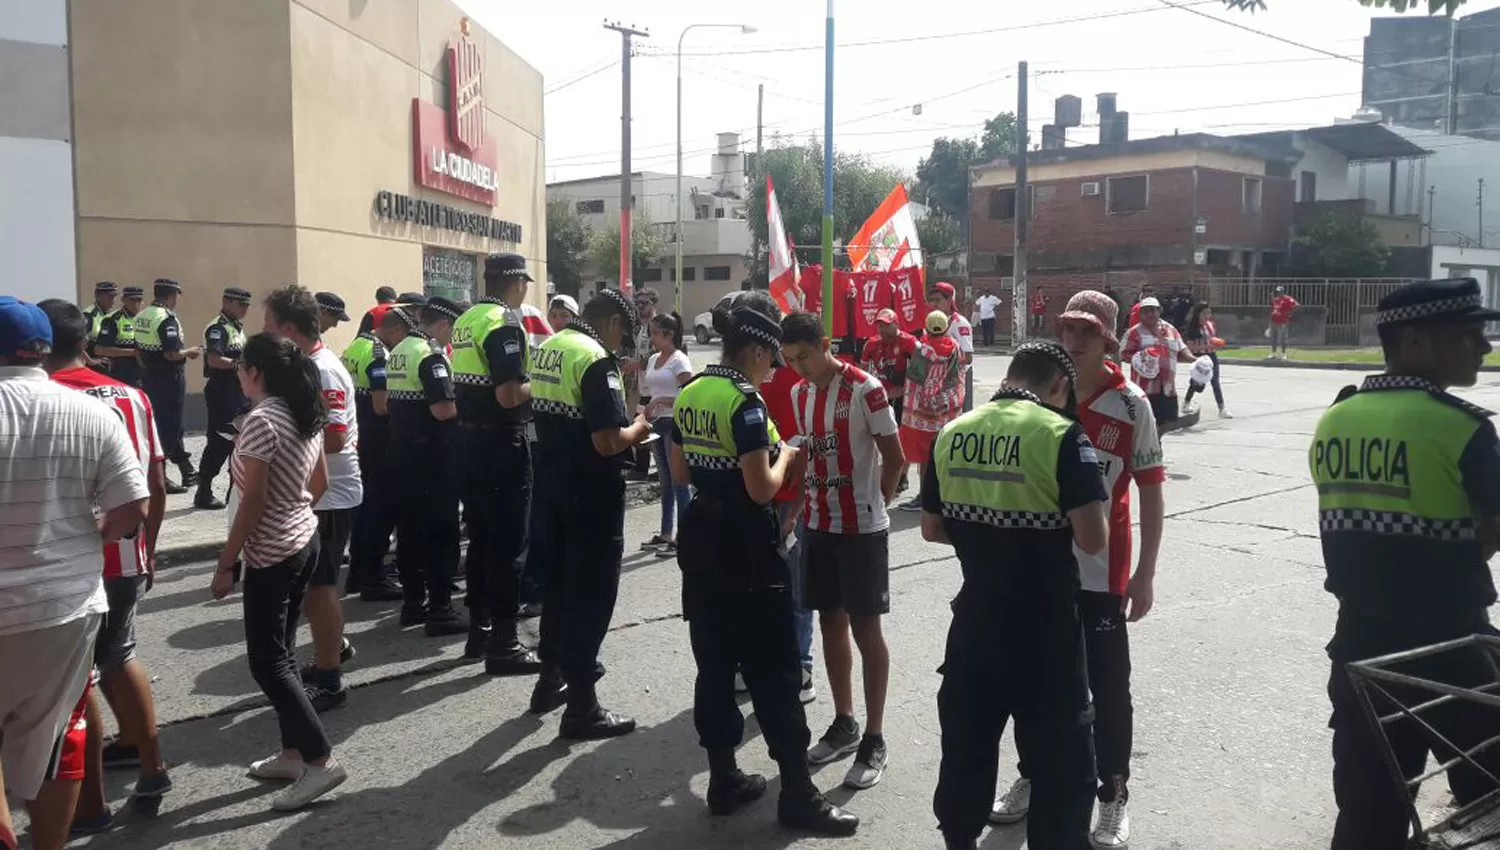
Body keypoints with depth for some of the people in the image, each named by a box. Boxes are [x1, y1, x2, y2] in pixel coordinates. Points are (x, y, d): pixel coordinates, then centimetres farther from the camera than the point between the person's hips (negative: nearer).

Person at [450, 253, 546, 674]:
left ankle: (479, 628, 25)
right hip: (501, 442, -9)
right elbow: (508, 395, -24)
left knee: (481, 536, 16)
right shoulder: (505, 324, -16)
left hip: (469, 438, 9)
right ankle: (504, 644, 2)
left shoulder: (466, 320, 12)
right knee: (508, 542, -3)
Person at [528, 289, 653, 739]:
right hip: (592, 493, -9)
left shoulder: (547, 348, 8)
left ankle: (551, 678, 34)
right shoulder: (596, 359, -19)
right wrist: (638, 429, -5)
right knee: (592, 592, 0)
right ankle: (581, 706, 7)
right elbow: (607, 443, -24)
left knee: (560, 580, 21)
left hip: (553, 485, 9)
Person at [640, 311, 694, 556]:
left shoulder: (679, 360, -10)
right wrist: (647, 413, 6)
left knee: (678, 481, -4)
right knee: (665, 481, 13)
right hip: (658, 423, 8)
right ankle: (665, 534, 21)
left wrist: (660, 400, -20)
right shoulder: (653, 359, 13)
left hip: (675, 423, -8)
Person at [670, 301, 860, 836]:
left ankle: (724, 780, 24)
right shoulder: (746, 402, -18)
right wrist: (784, 456, -3)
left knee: (714, 661, 14)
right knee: (773, 669, 1)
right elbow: (762, 489, -21)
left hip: (701, 537, 8)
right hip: (746, 545, -8)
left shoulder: (688, 395, 7)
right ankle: (798, 795, 10)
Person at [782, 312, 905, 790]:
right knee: (831, 623, 13)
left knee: (865, 629, -1)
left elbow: (894, 457, -9)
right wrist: (806, 504, 7)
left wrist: (873, 504, 0)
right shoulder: (799, 394, 7)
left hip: (862, 529, -6)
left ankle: (874, 740, 9)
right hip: (819, 525, 7)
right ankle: (844, 724, 27)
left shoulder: (864, 390, -14)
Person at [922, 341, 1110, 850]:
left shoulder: (952, 434, 2)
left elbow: (932, 529, 9)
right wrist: (1045, 532, 2)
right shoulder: (1062, 434, -14)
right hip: (1046, 623, -5)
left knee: (966, 741, 21)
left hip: (977, 615, 5)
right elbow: (1093, 541, -19)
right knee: (1060, 757, 10)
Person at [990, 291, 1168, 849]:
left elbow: (1150, 493, -4)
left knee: (1107, 687, 7)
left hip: (1102, 572, -3)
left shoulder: (1131, 405, -7)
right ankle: (1032, 777, 33)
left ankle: (1113, 797, 22)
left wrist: (1145, 575, -6)